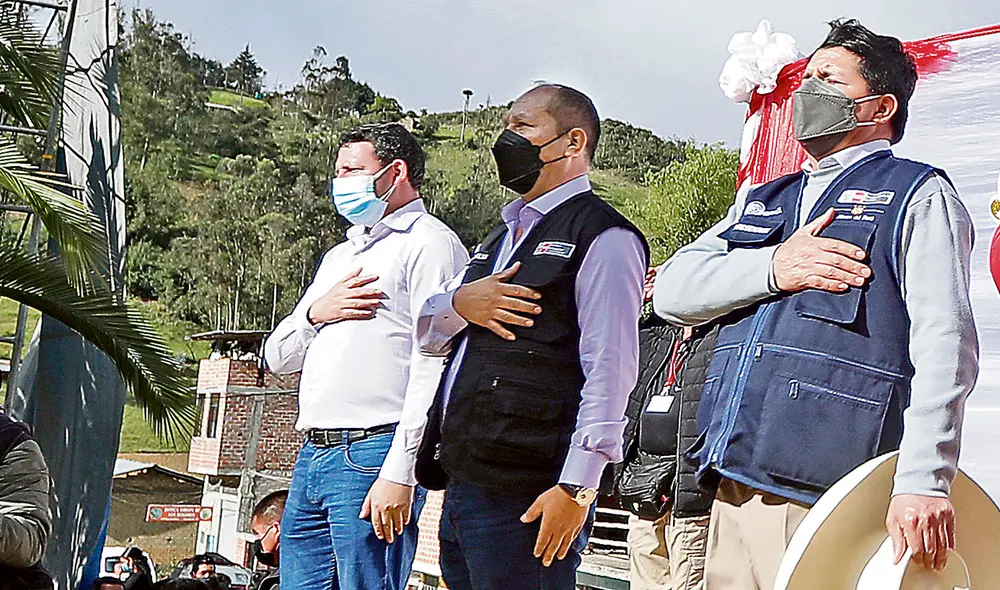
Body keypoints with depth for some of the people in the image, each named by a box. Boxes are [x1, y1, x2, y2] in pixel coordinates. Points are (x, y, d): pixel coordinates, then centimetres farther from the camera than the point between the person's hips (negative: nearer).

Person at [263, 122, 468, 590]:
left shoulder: (429, 243, -2)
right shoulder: (339, 256, 25)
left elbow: (433, 367, -13)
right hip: (312, 455, 8)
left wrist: (399, 473, -19)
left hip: (373, 453, -8)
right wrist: (315, 313, 2)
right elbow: (276, 357, 23)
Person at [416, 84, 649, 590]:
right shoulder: (502, 237, 22)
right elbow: (426, 334, 21)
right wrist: (459, 303, -1)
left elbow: (609, 373, -14)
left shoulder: (601, 236, -5)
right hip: (460, 486, 8)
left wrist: (577, 487, -20)